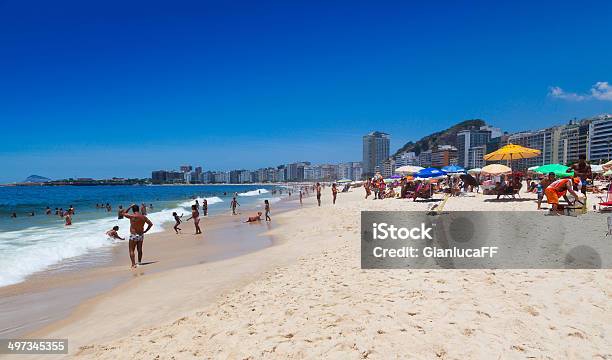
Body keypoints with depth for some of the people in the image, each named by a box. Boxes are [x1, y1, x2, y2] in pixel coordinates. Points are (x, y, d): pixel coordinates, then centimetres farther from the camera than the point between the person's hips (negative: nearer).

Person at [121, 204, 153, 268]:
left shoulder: (131, 216, -12)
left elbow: (124, 213, 6)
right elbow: (151, 224, 7)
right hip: (141, 235, 5)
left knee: (131, 250, 1)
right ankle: (139, 262, 30)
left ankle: (133, 264, -9)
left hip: (133, 235, -5)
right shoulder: (143, 217, 1)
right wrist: (145, 231, 13)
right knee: (139, 249, 18)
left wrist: (130, 206, 9)